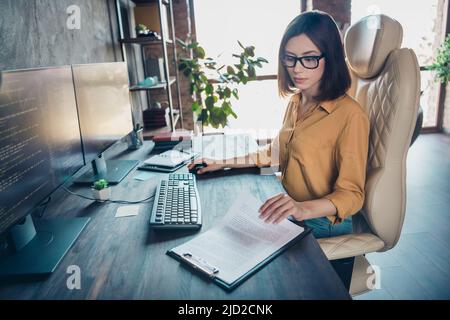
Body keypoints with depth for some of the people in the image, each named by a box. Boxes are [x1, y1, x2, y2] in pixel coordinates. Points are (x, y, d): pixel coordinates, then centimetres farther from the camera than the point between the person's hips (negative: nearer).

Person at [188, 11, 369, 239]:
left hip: (321, 225, -6)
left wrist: (303, 209, -38)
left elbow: (351, 195, -19)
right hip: (287, 215, 7)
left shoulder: (349, 115, -20)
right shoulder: (295, 102, 5)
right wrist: (223, 164, 11)